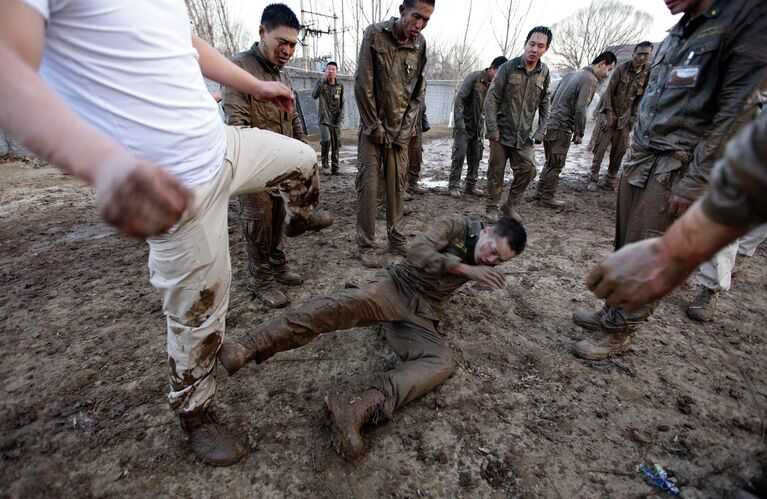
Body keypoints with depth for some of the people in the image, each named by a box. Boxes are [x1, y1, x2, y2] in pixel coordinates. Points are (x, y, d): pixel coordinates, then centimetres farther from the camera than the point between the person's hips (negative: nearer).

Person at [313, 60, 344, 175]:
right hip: (324, 119, -3)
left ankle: (334, 168, 15)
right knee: (327, 140, -24)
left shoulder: (340, 86, 7)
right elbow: (314, 95, -18)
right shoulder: (321, 82, -1)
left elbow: (342, 104, 11)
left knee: (336, 145, 5)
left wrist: (340, 118, 0)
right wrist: (323, 80, -23)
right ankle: (324, 161, -1)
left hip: (336, 121, 3)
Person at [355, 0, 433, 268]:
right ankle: (366, 245, 4)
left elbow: (418, 92, 6)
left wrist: (406, 128, -3)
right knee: (368, 186, -6)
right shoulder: (374, 34, -8)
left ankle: (397, 239, 18)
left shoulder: (420, 45, 4)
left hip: (400, 130, 4)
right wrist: (375, 126, -11)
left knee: (397, 186, 6)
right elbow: (363, 84, -10)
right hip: (373, 127, -3)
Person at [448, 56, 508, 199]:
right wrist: (459, 122, -22)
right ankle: (453, 186, 1)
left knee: (476, 157, 7)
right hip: (464, 124, -6)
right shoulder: (474, 77, -12)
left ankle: (470, 186, 17)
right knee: (459, 155, -7)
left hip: (478, 126, 6)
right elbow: (459, 99, -16)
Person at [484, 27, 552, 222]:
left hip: (524, 136, 3)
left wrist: (541, 131, 2)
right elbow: (491, 99, -8)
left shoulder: (544, 73, 4)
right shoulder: (508, 68, -7)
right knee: (496, 172, 4)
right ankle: (492, 209, 20)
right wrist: (492, 129, -13)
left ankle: (511, 207, 18)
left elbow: (544, 104, 10)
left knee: (528, 171, 0)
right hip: (502, 133, -3)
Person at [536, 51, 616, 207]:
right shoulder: (590, 80, -10)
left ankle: (540, 191, 25)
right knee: (556, 165, 2)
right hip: (561, 128, -8)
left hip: (549, 124, 8)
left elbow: (552, 97, 18)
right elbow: (580, 109, -17)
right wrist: (579, 133, -9)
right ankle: (547, 198, 9)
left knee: (550, 162, 19)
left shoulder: (573, 74, 15)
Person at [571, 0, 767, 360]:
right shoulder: (675, 35, 16)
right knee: (624, 247, 10)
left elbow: (734, 112, -13)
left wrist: (693, 185, -17)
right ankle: (614, 312, 22)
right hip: (639, 161, 7)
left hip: (675, 170, -7)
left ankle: (619, 332, 9)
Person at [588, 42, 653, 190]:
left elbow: (642, 96, 5)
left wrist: (634, 116, -1)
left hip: (625, 116, 3)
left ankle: (610, 180, 11)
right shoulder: (621, 68, -10)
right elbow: (609, 92, -9)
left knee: (620, 150, 2)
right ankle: (593, 178, 1)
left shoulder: (648, 72, -1)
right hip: (609, 112, -3)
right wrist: (609, 115, -13)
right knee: (601, 147, -6)